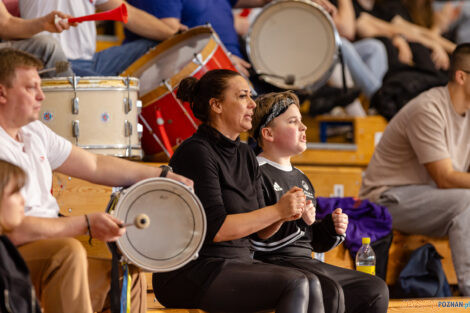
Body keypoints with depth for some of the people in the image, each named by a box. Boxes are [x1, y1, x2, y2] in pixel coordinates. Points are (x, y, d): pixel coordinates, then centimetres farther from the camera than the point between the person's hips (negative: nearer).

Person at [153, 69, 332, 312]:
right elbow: (215, 228, -19)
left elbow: (261, 232, 16)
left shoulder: (245, 155, 16)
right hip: (191, 273, -8)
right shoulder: (196, 152, -11)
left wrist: (287, 212, -5)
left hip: (238, 263, 8)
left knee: (312, 285, -15)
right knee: (295, 284, -24)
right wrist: (277, 210, -15)